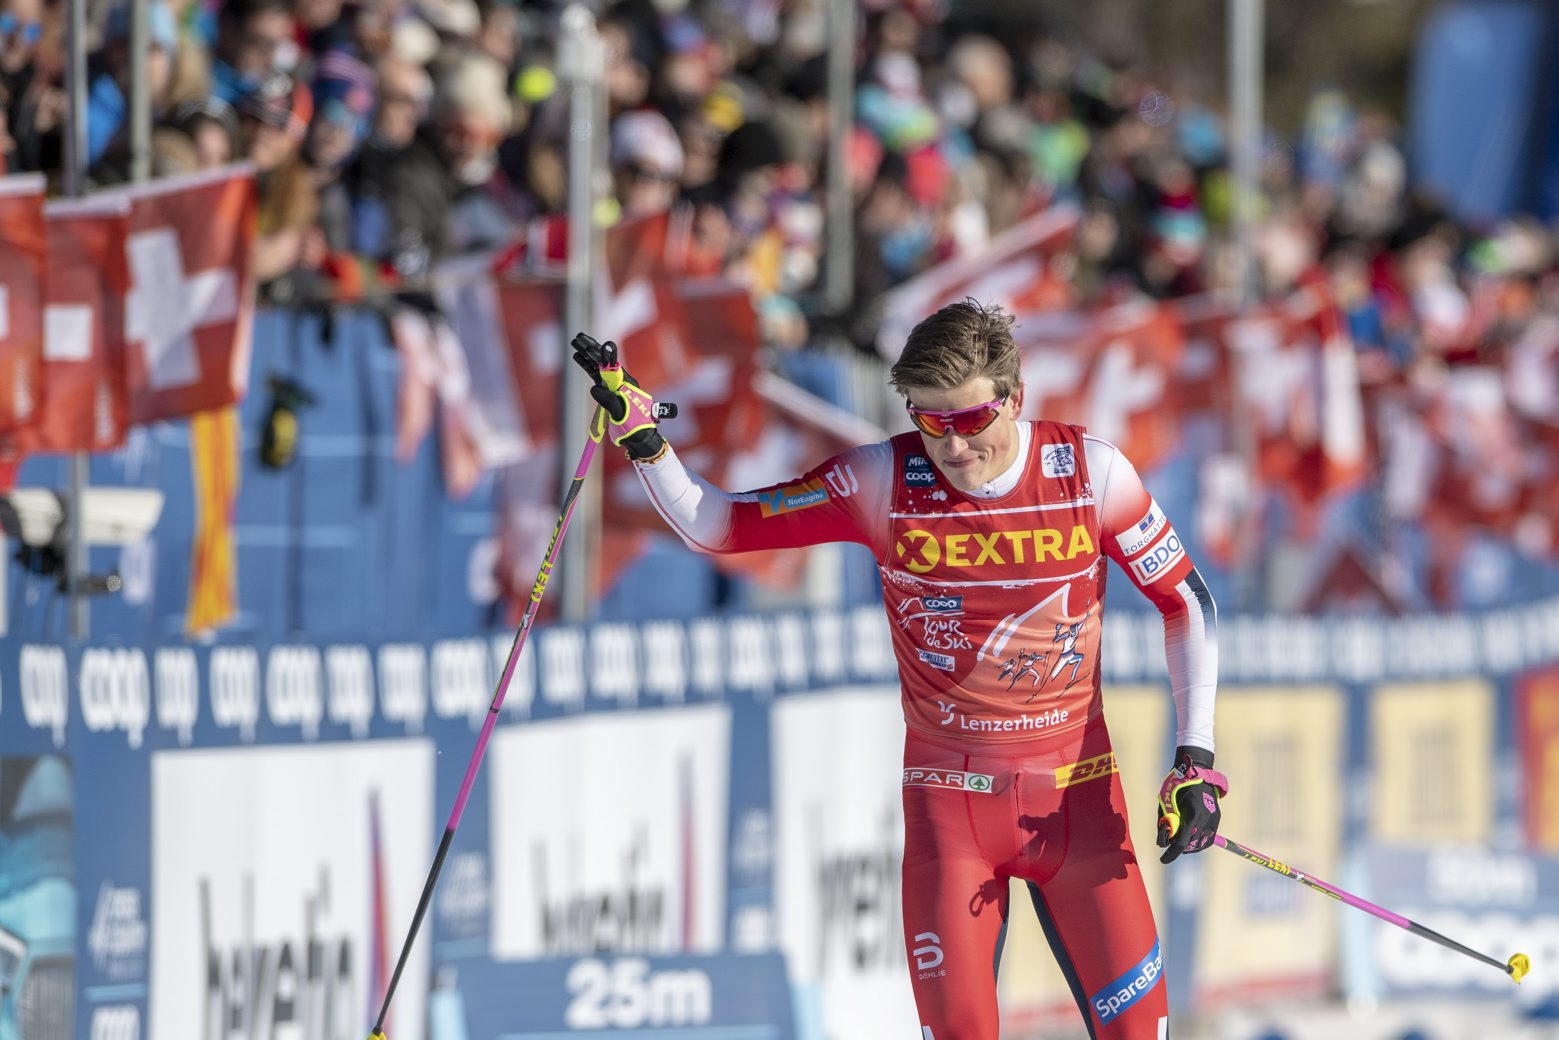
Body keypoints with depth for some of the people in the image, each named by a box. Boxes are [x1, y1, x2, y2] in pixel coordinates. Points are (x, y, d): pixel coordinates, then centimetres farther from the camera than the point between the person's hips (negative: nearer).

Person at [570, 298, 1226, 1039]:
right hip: (949, 802, 0)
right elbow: (718, 526, -1)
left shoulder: (1089, 472, -9)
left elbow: (1184, 600, 2)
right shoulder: (882, 482, -9)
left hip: (1076, 798, 0)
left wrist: (1196, 758, -7)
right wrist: (642, 439, -17)